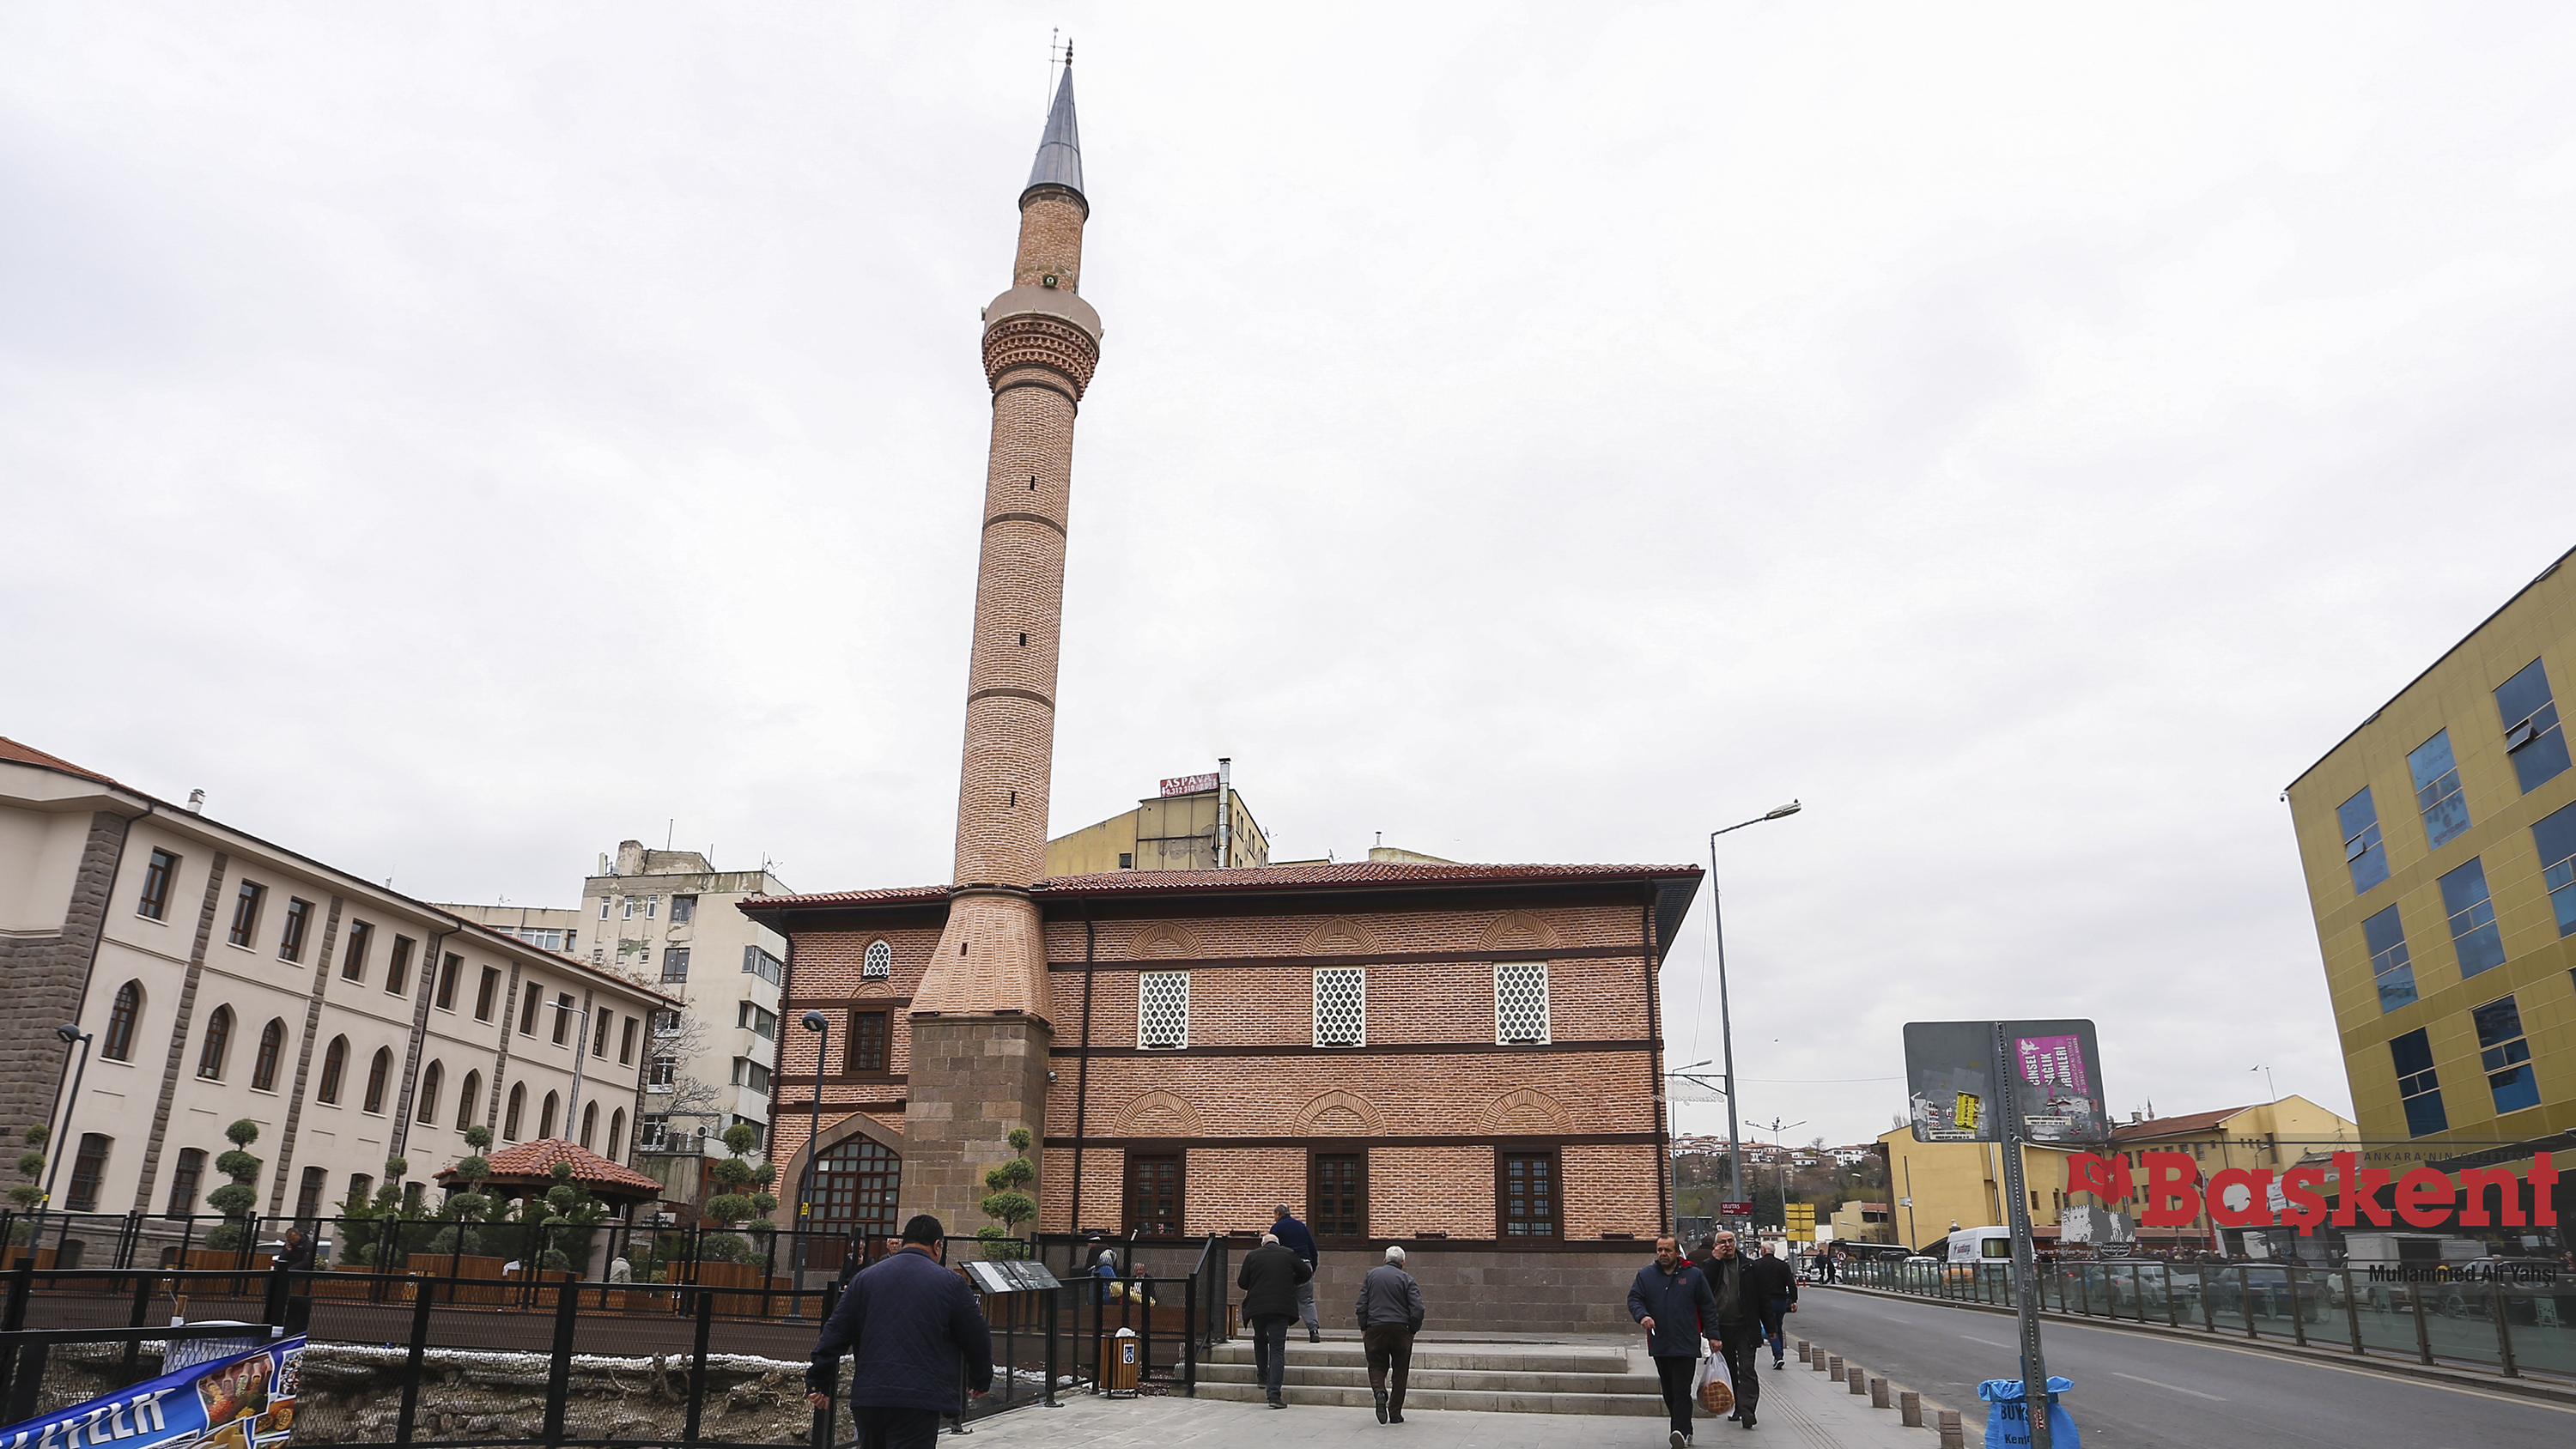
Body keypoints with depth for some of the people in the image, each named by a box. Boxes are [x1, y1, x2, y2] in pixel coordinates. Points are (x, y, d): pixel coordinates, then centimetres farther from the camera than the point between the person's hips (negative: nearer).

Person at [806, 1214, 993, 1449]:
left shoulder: (864, 1279, 11)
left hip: (867, 1397, 5)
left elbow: (835, 1333, 8)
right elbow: (977, 1340, 6)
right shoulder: (951, 1283, 1)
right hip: (920, 1402, -4)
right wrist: (980, 1382, 23)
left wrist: (818, 1383, 13)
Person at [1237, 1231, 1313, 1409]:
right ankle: (1274, 1394, -11)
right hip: (1280, 1307, -1)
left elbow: (1241, 1283, 5)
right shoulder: (1288, 1254, 7)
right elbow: (1306, 1273, 13)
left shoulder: (1252, 1256, 6)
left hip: (1257, 1307, 1)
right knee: (1277, 1350, -3)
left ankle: (1263, 1377, 33)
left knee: (1260, 1340, 28)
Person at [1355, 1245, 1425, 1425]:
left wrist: (1363, 1328, 11)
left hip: (1375, 1328, 1)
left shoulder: (1372, 1275, 7)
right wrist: (1413, 1329, 5)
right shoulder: (1407, 1279, 0)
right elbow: (1417, 1308, -8)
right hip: (1400, 1329, -1)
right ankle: (1395, 1413, 9)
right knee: (1399, 1370, 11)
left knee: (1376, 1365, 12)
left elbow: (1362, 1304, 4)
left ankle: (1379, 1391, -18)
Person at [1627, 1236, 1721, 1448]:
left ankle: (1680, 1431, -17)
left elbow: (1708, 1307, 5)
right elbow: (1634, 1299, 3)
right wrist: (1642, 1315, -17)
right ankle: (1685, 1430, 22)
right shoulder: (1645, 1275, 6)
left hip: (1686, 1345, -3)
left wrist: (1712, 1335, 0)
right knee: (1669, 1391, 10)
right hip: (1659, 1344, 3)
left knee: (1682, 1390, -11)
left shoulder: (1693, 1275, 2)